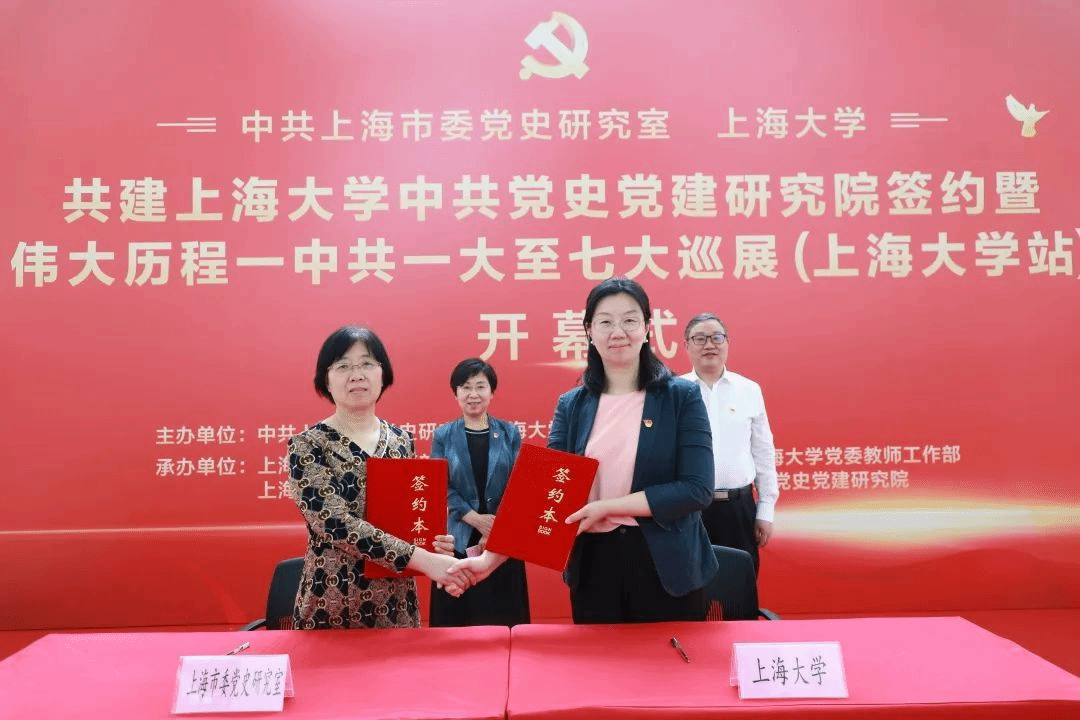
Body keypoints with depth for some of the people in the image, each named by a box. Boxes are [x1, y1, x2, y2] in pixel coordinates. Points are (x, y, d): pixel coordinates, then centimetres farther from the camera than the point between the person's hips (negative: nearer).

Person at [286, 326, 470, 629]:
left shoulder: (401, 441, 4)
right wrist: (423, 559, -26)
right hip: (332, 607, -4)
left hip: (397, 605, 4)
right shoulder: (306, 446, -10)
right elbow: (335, 523, -21)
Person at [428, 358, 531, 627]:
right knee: (456, 616, 5)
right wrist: (476, 519, -14)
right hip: (457, 540, 0)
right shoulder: (443, 436, 3)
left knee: (503, 616, 6)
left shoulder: (509, 433, 4)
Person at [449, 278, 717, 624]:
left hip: (667, 567, -2)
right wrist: (490, 557, -10)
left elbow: (697, 489, -13)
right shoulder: (571, 405, 3)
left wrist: (606, 507, -18)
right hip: (593, 566, 2)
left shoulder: (682, 397, -5)